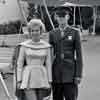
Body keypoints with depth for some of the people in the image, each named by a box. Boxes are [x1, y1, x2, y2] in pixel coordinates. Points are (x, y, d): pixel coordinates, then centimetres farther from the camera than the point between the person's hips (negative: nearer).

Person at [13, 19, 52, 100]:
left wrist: (49, 81, 2)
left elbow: (48, 64, 5)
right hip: (28, 78, -2)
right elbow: (19, 63, 1)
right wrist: (19, 80, -4)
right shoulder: (24, 45, -1)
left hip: (42, 78, 2)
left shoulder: (46, 46, 3)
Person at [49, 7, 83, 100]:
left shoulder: (75, 32, -1)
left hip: (70, 72, -3)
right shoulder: (52, 33, 7)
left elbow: (79, 55, -3)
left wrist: (79, 75, -9)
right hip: (56, 73, 3)